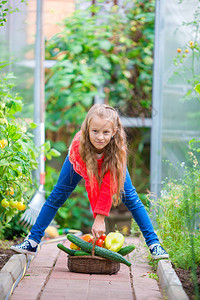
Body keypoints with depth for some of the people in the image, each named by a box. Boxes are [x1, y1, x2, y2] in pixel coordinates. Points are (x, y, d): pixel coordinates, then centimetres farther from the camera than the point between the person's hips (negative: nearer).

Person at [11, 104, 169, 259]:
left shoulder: (117, 148, -42)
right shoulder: (79, 144, -43)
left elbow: (108, 186, -38)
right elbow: (91, 183, -39)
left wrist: (100, 218, -41)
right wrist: (97, 217, -38)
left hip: (109, 161, 0)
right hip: (82, 163, 0)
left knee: (131, 197, -6)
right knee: (57, 196, 1)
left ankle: (154, 244, 3)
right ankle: (33, 242, 9)